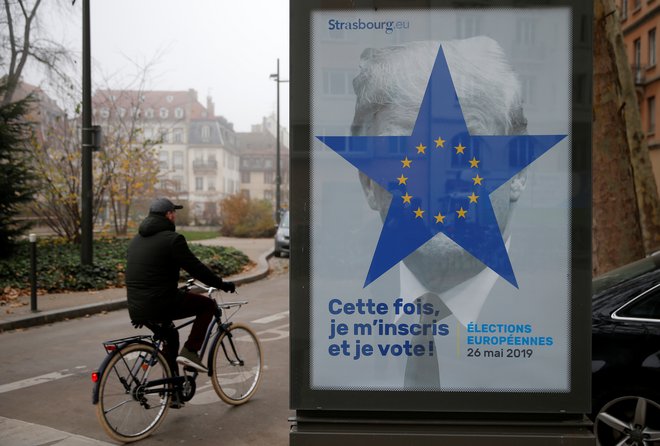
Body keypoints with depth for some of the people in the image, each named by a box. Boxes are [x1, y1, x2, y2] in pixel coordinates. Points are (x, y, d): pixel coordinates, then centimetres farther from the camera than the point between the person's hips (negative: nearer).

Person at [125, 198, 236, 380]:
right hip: (160, 305, -9)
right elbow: (196, 267, -11)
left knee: (170, 335, 31)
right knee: (208, 305, 7)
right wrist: (222, 284, 0)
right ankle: (190, 352, 1)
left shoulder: (137, 239, 16)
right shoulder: (171, 238, -11)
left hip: (136, 309, 9)